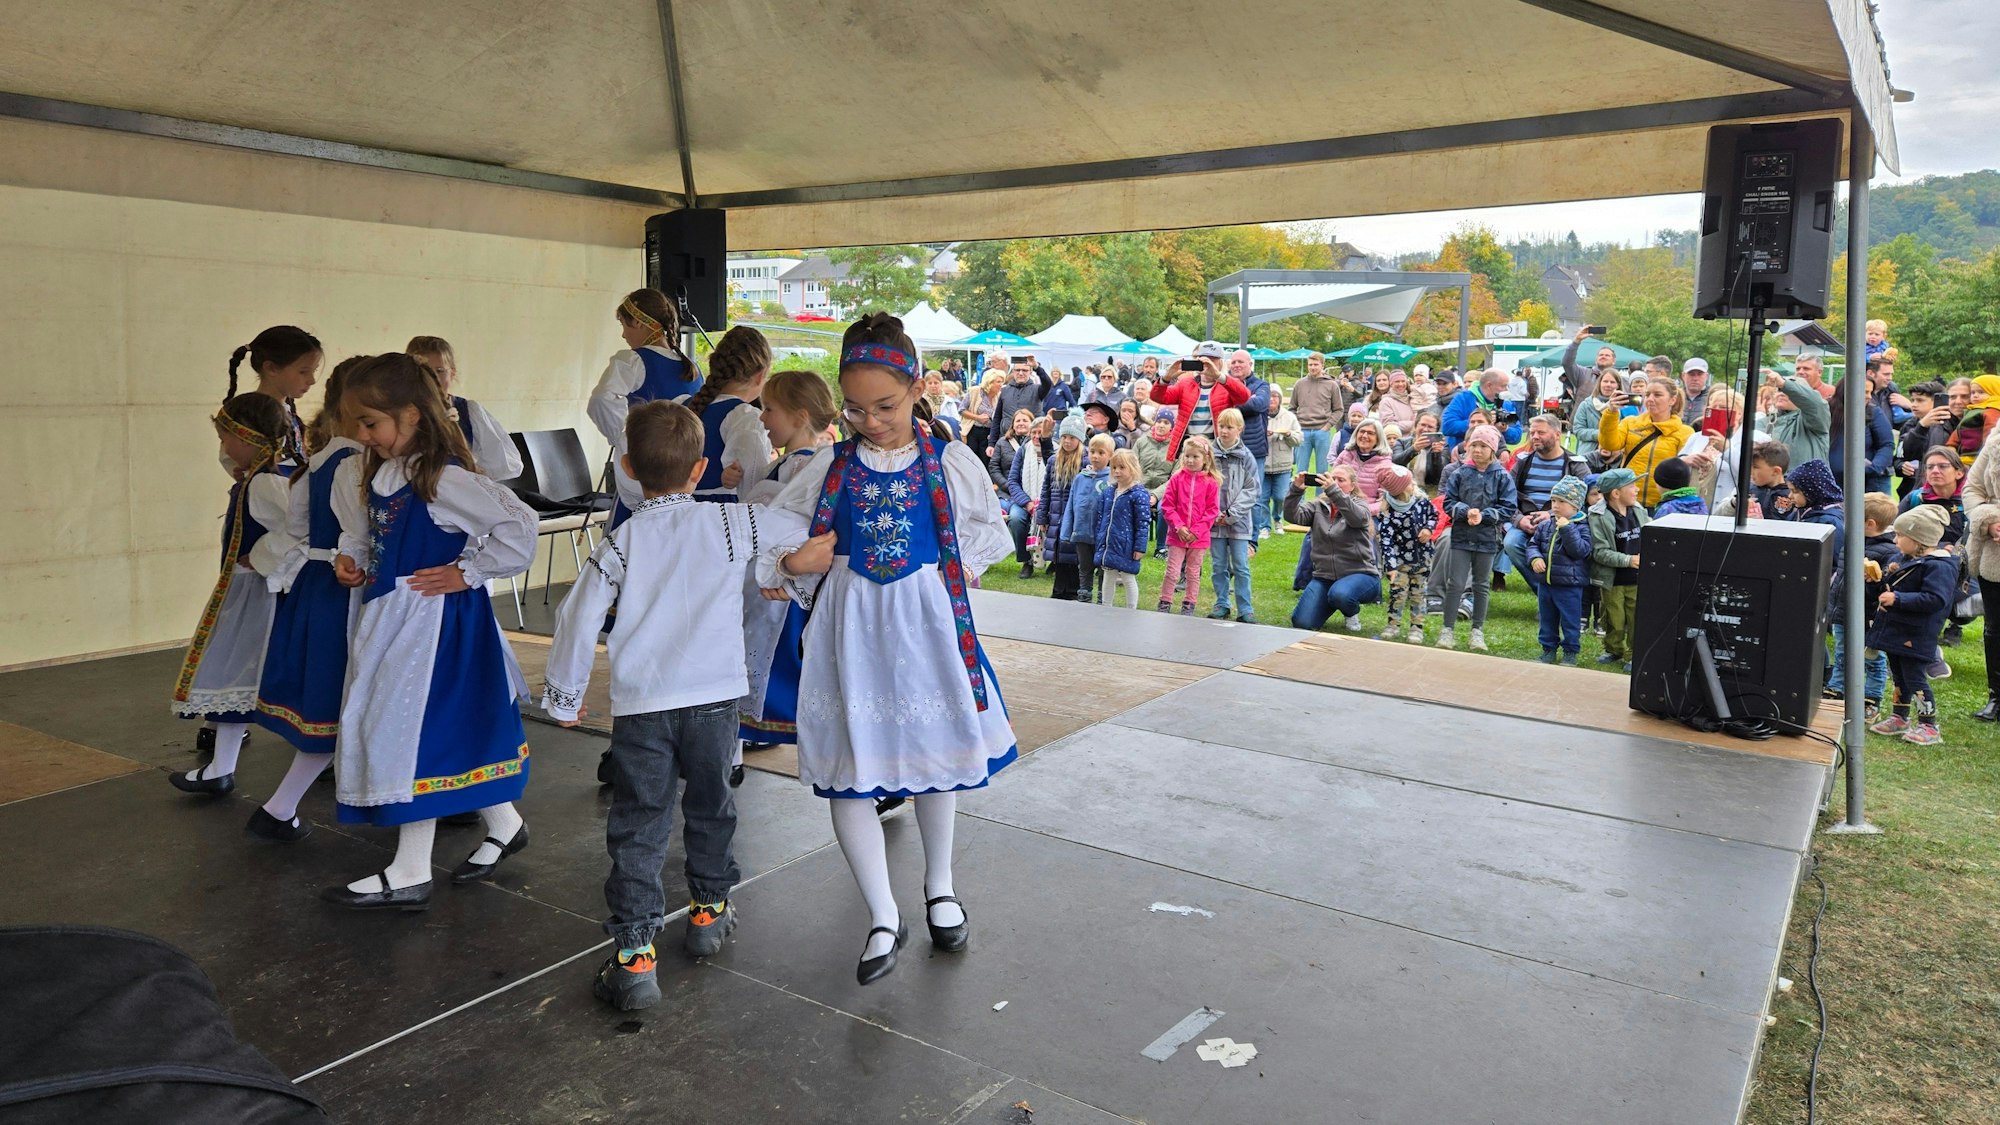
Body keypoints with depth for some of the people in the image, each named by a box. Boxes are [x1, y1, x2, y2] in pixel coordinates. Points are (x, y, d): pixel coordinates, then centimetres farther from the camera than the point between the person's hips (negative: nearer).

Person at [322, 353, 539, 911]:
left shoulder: (444, 478, -19)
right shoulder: (381, 473, 8)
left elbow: (518, 527, -25)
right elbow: (362, 531, 26)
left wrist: (467, 572, -19)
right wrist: (351, 559, 7)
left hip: (432, 622, -9)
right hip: (390, 618, 9)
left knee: (412, 733, -3)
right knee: (455, 731, 16)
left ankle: (410, 874, 10)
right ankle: (503, 826, 34)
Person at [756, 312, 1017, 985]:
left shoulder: (951, 463, -2)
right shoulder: (831, 466, 1)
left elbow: (991, 530, 12)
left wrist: (962, 565, -5)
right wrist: (789, 562, -13)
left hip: (927, 624, 0)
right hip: (850, 627, 1)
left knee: (935, 752, 15)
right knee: (846, 770, -2)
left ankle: (938, 886, 40)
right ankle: (883, 919, 13)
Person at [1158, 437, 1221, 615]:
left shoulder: (1211, 482, -4)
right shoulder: (1176, 478, -2)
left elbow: (1212, 511, -4)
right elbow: (1167, 506, -3)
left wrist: (1196, 531, -12)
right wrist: (1179, 527, -13)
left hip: (1199, 537, 0)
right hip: (1177, 534, 0)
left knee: (1193, 573, 12)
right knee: (1172, 572, 2)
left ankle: (1188, 606, 23)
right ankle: (1164, 604, 12)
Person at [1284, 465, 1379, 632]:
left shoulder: (1360, 505, -1)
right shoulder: (1319, 507, 8)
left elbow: (1357, 517, -26)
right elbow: (1293, 515, -9)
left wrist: (1333, 491, -40)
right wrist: (1296, 490, -28)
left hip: (1359, 574, -3)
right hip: (1324, 576, 3)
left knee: (1339, 594, -38)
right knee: (1302, 623, -12)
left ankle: (1352, 613, 0)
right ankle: (1328, 606, 23)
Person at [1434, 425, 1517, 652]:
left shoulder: (1502, 477, -3)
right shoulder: (1459, 474, -1)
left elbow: (1508, 509, -6)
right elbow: (1448, 502, -1)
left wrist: (1483, 515, -17)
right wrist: (1466, 512, -19)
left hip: (1487, 539, 0)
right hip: (1460, 537, 0)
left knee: (1482, 585, 11)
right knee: (1455, 584, 1)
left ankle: (1478, 631, 20)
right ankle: (1447, 630, 8)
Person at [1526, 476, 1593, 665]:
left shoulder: (1582, 526, -10)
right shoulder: (1545, 525, 4)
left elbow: (1581, 550, -21)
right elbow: (1533, 544, 9)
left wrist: (1567, 529, -26)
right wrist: (1535, 558, -11)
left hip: (1569, 585, -5)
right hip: (1545, 582, 5)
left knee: (1570, 621, 6)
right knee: (1547, 619, 16)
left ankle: (1571, 651, 20)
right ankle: (1549, 648, 29)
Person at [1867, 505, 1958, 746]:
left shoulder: (1938, 566, -20)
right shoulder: (1910, 559, 10)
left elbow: (1936, 599, -30)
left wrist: (1898, 598, -31)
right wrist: (1889, 576, 2)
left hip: (1914, 637, -10)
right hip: (1896, 631, 10)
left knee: (1915, 678, -4)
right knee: (1899, 676, 18)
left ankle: (1929, 726, 6)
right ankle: (1900, 717, 31)